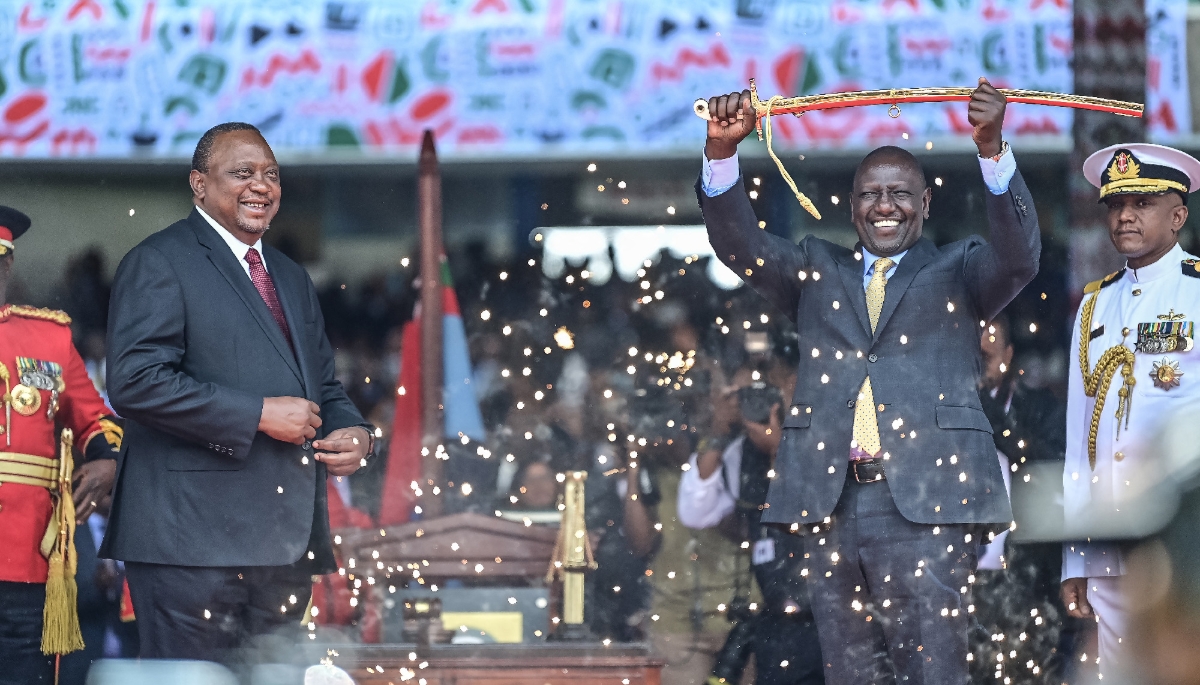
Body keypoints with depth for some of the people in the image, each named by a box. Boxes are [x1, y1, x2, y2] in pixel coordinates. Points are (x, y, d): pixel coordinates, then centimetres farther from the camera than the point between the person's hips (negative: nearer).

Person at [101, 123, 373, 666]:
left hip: (286, 540, 8)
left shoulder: (292, 278, 24)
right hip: (194, 535, -8)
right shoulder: (158, 263, -3)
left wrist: (352, 433, 4)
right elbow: (135, 381, -15)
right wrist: (259, 415, -17)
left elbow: (325, 387, 29)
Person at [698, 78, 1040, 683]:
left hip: (927, 502, -3)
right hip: (829, 501, 3)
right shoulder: (818, 270, 20)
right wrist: (722, 150, -10)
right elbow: (738, 245, 8)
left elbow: (1019, 255, -6)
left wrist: (991, 149, -23)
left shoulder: (957, 271, 13)